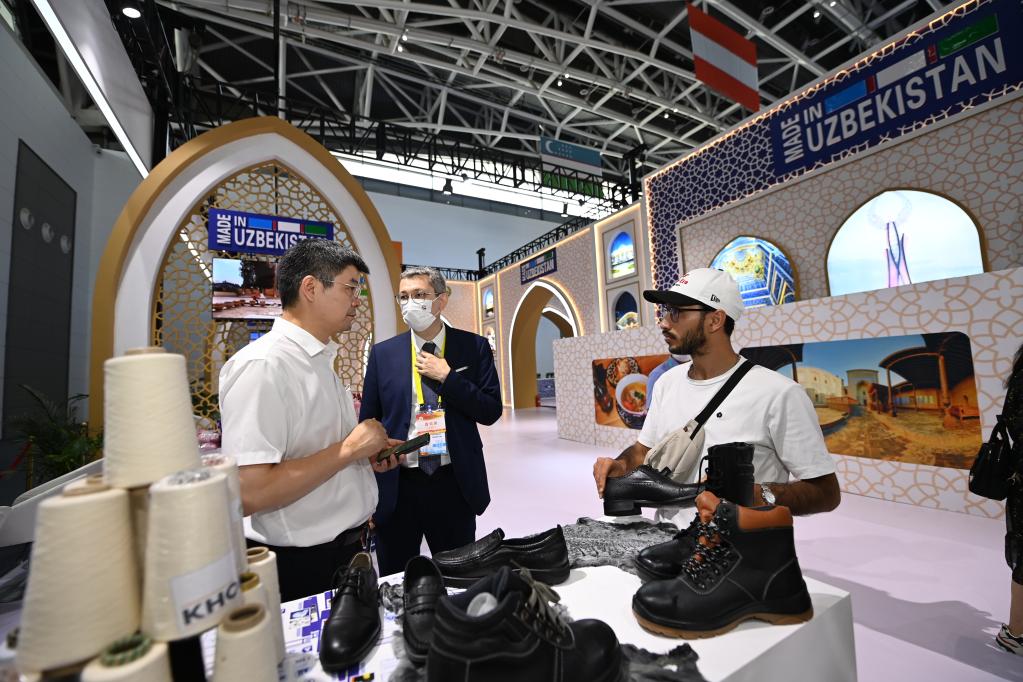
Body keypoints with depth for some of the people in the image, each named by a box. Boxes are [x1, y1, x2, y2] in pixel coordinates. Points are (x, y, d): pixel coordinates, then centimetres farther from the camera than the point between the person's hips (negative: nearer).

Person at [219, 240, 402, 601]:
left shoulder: (320, 361, 6)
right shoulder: (262, 366, -23)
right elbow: (249, 495, -28)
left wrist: (367, 455, 0)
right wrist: (349, 449, -23)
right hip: (301, 565, -9)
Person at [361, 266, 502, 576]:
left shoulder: (474, 347, -3)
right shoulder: (383, 353, 1)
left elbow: (491, 411, -7)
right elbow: (368, 422, 4)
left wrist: (447, 376, -17)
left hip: (455, 484, 0)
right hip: (396, 487, 1)